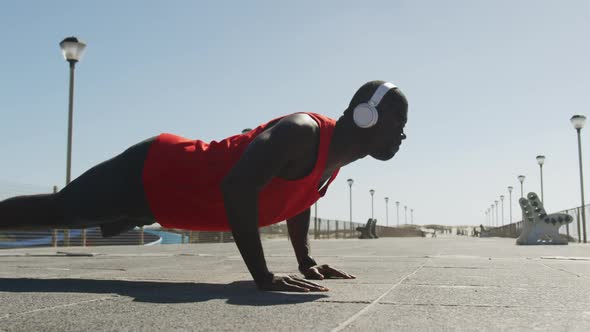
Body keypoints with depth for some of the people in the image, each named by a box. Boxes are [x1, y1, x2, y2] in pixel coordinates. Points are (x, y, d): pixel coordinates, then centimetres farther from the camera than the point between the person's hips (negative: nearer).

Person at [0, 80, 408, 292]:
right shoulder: (302, 132, -32)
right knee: (57, 210, 9)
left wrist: (306, 260, 8)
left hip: (164, 179, 8)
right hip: (148, 175, -8)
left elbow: (296, 197, 17)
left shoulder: (337, 153, 0)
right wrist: (263, 275, -39)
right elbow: (237, 186, -42)